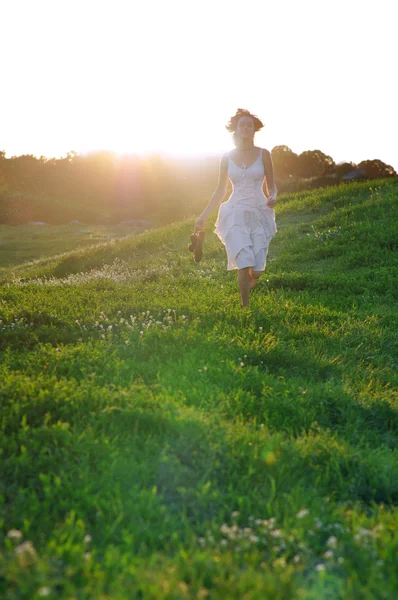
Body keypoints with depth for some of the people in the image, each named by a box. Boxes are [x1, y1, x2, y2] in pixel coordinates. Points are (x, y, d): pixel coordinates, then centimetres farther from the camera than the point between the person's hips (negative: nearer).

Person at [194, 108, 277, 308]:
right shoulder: (227, 157, 6)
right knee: (245, 264, -20)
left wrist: (272, 198, -16)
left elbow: (271, 187, 7)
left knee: (256, 271, -5)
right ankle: (245, 307, -2)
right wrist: (203, 216, 9)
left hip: (259, 215, 0)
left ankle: (248, 283, 34)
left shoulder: (263, 154, 3)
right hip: (236, 215, 0)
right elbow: (220, 192, 12)